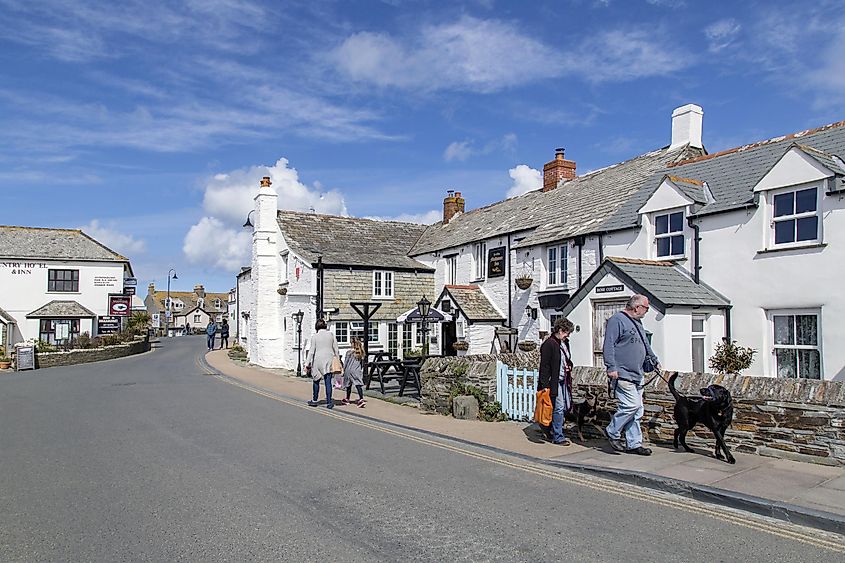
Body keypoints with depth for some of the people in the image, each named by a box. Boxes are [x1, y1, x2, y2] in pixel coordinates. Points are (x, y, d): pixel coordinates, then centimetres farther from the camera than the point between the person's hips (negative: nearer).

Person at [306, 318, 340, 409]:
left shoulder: (315, 337, -5)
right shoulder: (331, 335, 3)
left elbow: (312, 351, -6)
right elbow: (336, 349, 5)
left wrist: (308, 364, -2)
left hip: (318, 360, -2)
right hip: (329, 360, 2)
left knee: (316, 381, 14)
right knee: (328, 382, 2)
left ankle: (315, 400, 25)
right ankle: (329, 402, -4)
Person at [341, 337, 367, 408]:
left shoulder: (349, 352, -11)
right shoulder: (361, 352, 2)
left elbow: (345, 363, -5)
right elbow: (362, 363, 9)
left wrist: (344, 370, 6)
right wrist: (361, 370, 18)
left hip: (349, 371, -2)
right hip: (358, 371, 3)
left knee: (348, 385, 13)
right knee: (358, 385, -4)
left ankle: (347, 399, 27)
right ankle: (361, 399, -19)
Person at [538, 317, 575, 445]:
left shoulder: (565, 343, 15)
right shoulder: (549, 344, -13)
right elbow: (544, 366, -15)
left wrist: (569, 366, 8)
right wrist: (545, 386, -19)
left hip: (564, 381, 9)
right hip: (554, 382, -9)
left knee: (566, 406, 10)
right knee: (559, 408, -7)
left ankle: (549, 430, 27)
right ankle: (558, 437, 3)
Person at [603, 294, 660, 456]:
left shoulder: (637, 323, 20)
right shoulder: (617, 320, -10)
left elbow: (645, 344, 34)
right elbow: (609, 345, -16)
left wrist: (654, 360, 39)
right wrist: (611, 367, -21)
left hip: (636, 376, 10)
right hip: (623, 375, -10)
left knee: (637, 411, 9)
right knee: (631, 405, -15)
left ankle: (634, 444, 16)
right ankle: (612, 432, 3)